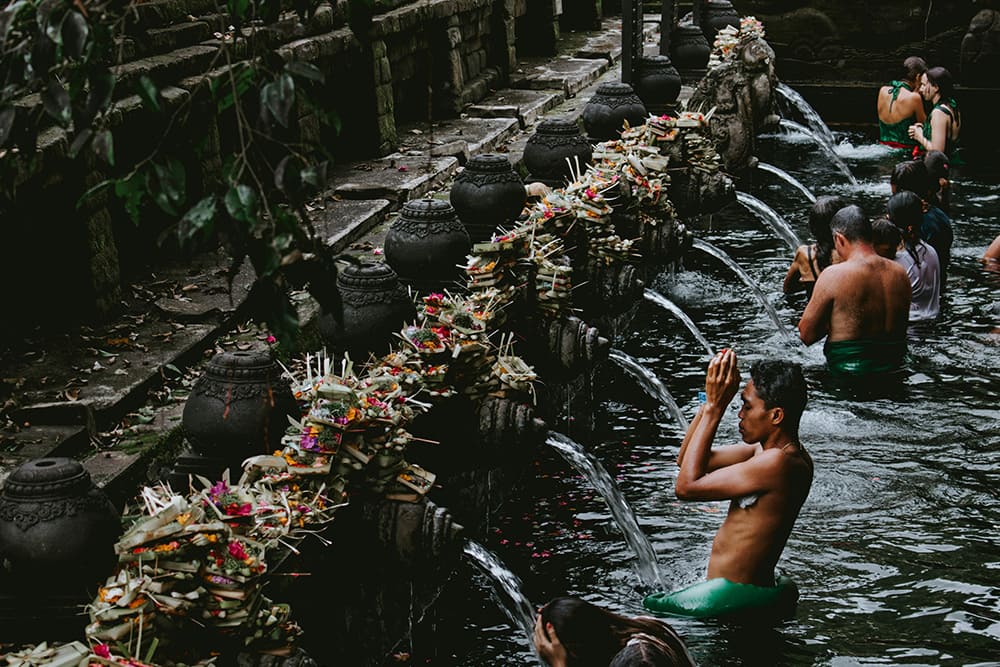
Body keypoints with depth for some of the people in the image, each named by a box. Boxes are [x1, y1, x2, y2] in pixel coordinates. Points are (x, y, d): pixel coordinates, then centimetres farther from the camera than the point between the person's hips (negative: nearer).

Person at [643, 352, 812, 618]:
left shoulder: (778, 462, -25)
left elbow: (686, 486, -22)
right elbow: (686, 459, 11)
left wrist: (714, 408, -19)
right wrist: (711, 401, -2)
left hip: (735, 597, -10)